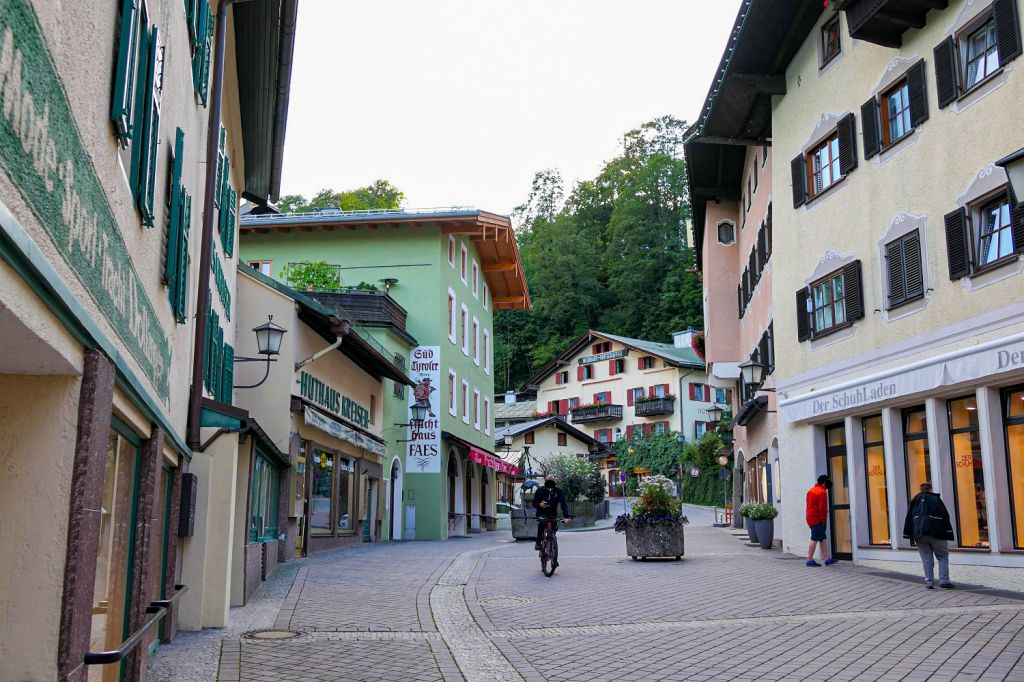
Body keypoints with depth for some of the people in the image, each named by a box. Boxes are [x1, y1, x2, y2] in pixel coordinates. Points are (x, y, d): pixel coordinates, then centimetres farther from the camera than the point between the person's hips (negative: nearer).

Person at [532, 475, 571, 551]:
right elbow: (534, 503, 0)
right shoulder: (540, 491, -7)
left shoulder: (558, 491, -8)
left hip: (553, 514, 2)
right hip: (542, 514, -2)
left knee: (555, 526, -19)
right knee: (542, 523, -31)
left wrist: (566, 517, -26)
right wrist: (539, 505, -24)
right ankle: (538, 542, -17)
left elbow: (564, 504, -14)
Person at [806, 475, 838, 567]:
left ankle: (827, 559, 12)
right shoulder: (822, 492, -12)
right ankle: (810, 560, -6)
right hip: (818, 519, -9)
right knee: (814, 539, -7)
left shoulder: (811, 491, 16)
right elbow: (822, 508, -18)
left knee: (822, 539, 12)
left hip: (810, 518, 9)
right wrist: (824, 519, -9)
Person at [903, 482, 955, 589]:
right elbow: (945, 516, -1)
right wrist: (948, 532, -3)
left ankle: (929, 582, 2)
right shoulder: (936, 499, 7)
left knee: (926, 558, 6)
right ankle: (944, 580, -1)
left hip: (919, 534, 2)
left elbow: (909, 517, 8)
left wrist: (908, 534, 8)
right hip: (936, 532, -2)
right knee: (943, 556, 8)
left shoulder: (915, 499, 12)